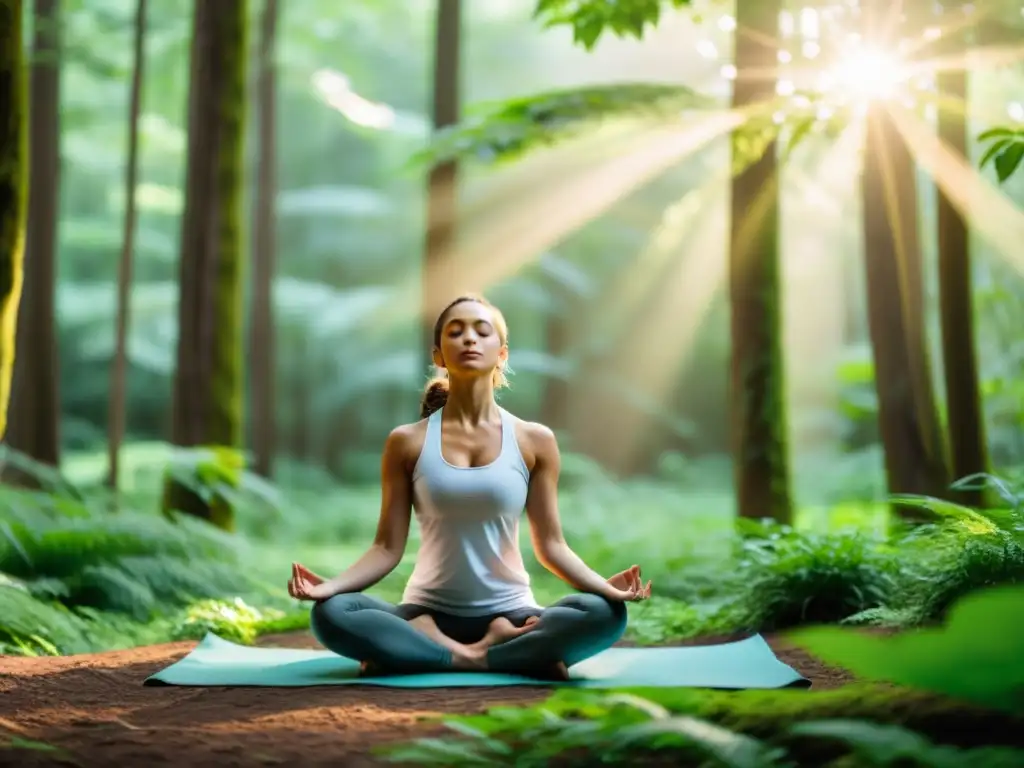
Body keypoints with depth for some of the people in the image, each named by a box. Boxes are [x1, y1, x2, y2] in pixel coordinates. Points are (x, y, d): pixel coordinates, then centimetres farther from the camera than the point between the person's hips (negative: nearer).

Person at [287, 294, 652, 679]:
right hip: (427, 616, 0)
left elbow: (550, 544, 2)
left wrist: (605, 586, -16)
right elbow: (388, 547, -1)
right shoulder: (407, 442, 1)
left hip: (510, 615, 0)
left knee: (605, 614, -29)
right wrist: (330, 585, -19)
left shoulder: (534, 440, 1)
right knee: (330, 614, -29)